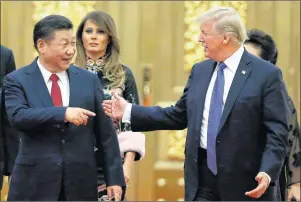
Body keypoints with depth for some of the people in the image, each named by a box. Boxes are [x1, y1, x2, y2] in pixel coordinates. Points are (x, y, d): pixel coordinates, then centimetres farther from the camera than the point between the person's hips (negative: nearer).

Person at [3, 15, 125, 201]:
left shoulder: (89, 80, 7)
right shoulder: (17, 80, 0)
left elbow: (105, 133, 6)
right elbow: (17, 116, -18)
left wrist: (115, 178, 1)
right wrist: (63, 113, -28)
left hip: (80, 182, 2)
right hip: (35, 182, -2)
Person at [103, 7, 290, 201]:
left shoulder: (267, 74, -8)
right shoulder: (200, 70, 12)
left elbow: (277, 132, -12)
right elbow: (179, 116, 16)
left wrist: (267, 173, -26)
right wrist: (129, 111, 12)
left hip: (244, 182, -5)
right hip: (203, 176, 5)